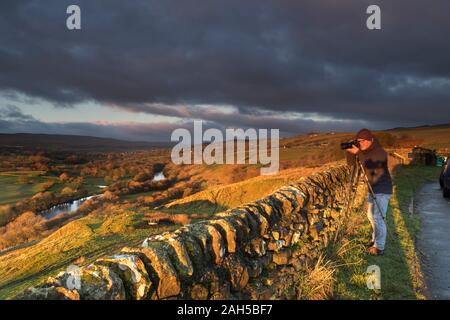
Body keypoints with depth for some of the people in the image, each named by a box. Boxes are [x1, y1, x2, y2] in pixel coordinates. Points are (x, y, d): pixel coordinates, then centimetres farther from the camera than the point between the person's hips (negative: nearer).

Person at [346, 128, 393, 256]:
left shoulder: (380, 152, -20)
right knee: (371, 215, 18)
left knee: (378, 218, -9)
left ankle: (379, 247, -1)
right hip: (373, 188, 9)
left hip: (382, 190, -9)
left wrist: (358, 153, -29)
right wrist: (350, 151, -16)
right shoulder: (364, 151, 4)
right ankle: (375, 239, 34)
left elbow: (370, 165, -33)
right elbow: (351, 163, 1)